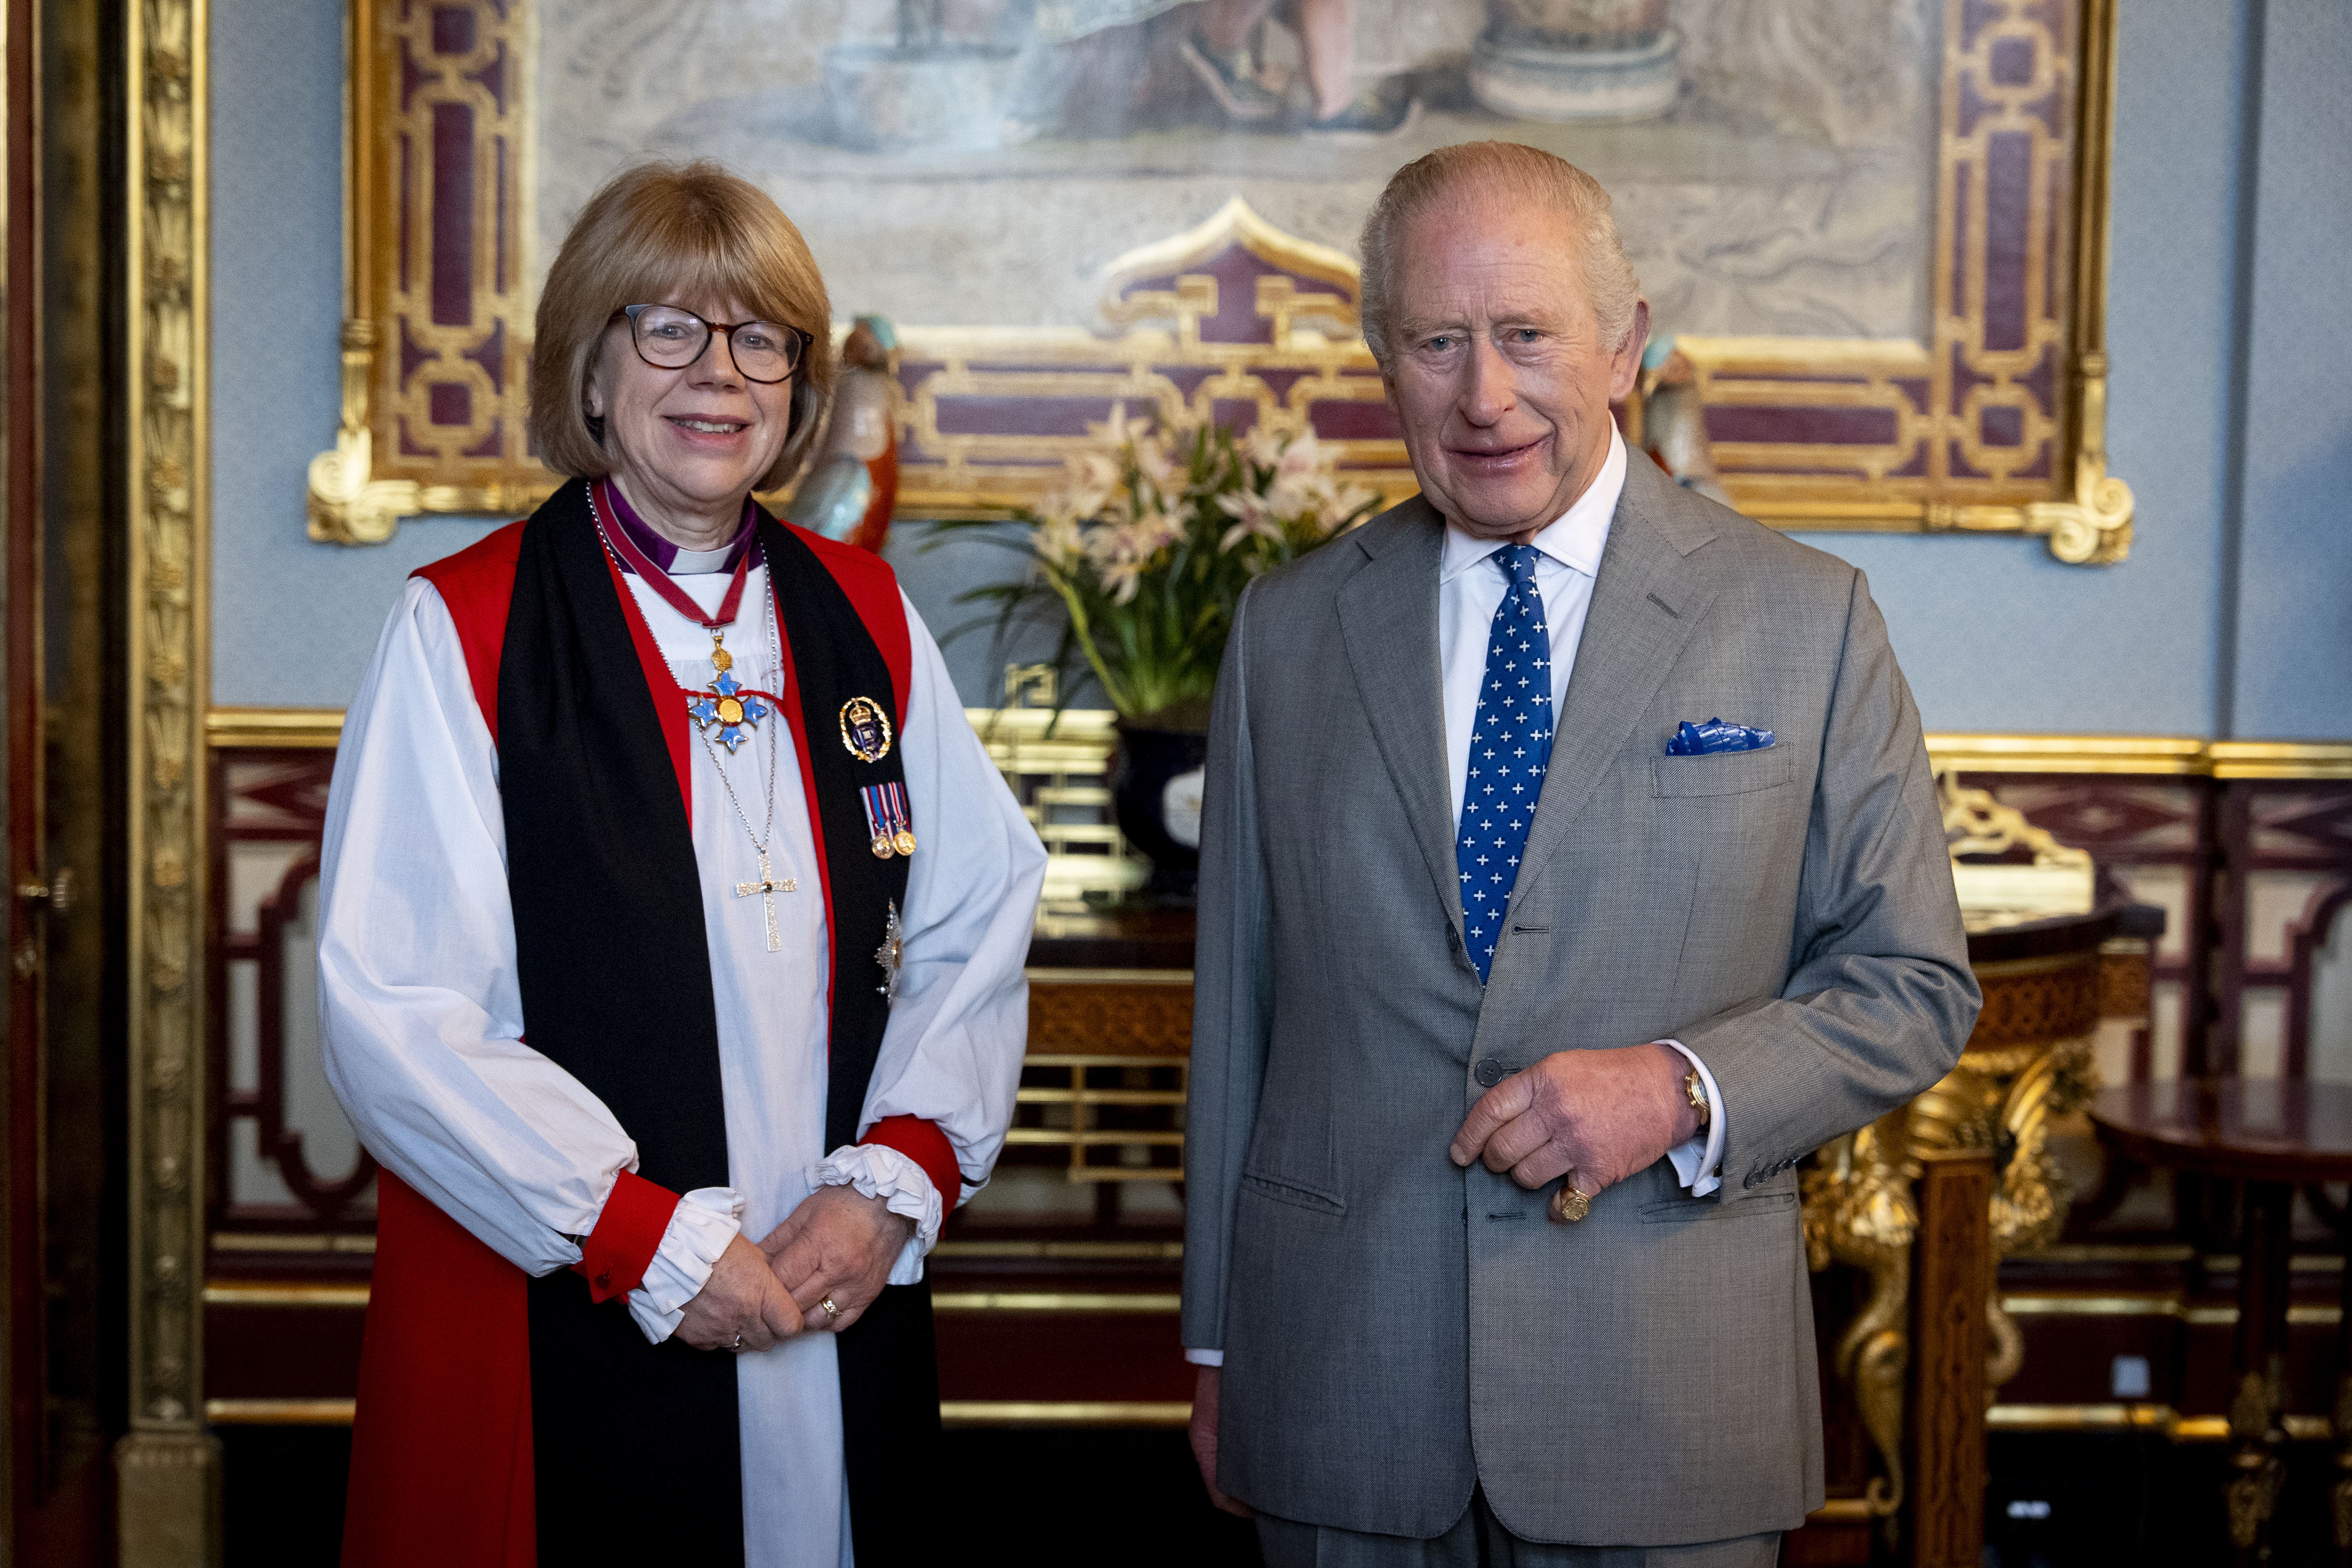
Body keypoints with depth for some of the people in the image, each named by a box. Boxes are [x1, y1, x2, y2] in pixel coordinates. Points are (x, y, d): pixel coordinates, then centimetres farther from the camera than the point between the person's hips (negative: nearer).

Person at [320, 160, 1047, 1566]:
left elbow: (980, 921, 6)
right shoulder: (464, 631, -6)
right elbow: (394, 1014, -12)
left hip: (842, 1321, 4)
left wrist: (892, 1181, -9)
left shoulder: (866, 618, 8)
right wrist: (647, 1241, -15)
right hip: (554, 1335, -4)